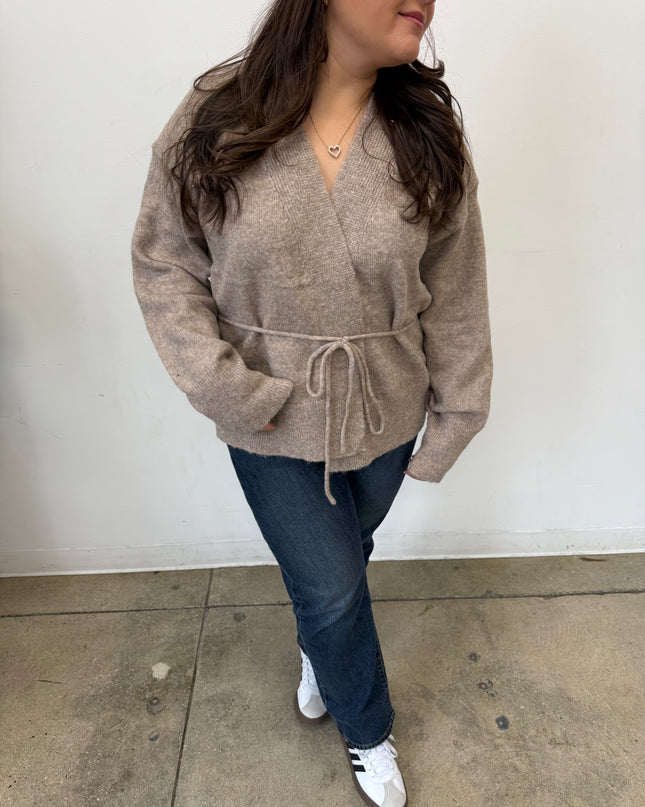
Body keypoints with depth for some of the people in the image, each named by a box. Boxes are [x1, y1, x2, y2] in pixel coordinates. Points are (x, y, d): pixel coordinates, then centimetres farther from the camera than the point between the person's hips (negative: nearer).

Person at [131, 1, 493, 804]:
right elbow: (162, 263, -5)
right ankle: (369, 733, 42)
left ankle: (318, 651, 62)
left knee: (339, 564, 24)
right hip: (270, 421, -2)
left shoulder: (429, 133, -7)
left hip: (384, 414, 3)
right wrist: (221, 384, -16)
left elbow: (453, 292, -2)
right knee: (331, 588, 8)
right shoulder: (215, 119, -11)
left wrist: (456, 413, 2)